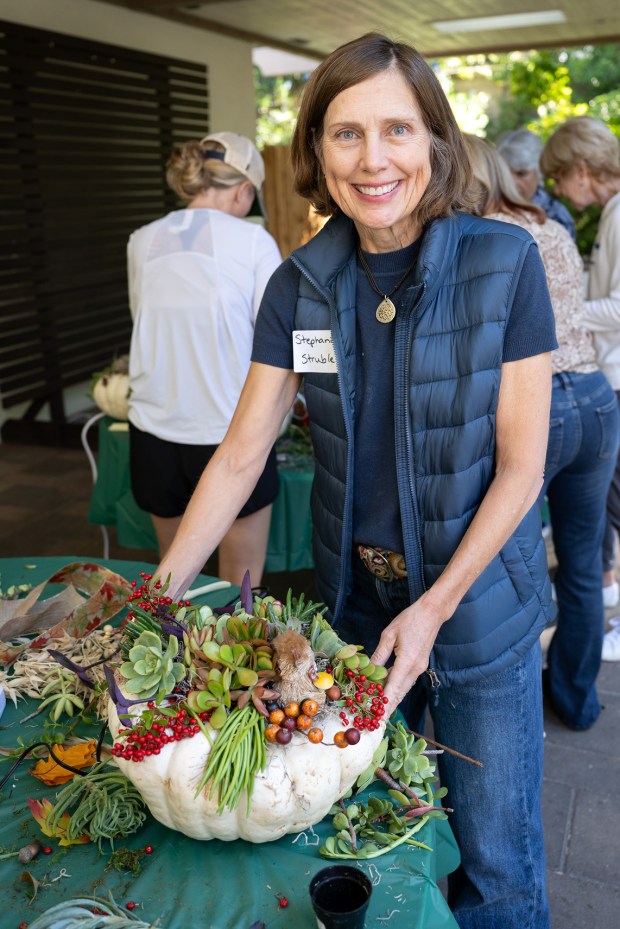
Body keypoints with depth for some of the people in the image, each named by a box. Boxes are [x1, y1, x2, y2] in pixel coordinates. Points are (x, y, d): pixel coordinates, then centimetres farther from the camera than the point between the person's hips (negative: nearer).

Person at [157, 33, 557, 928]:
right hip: (354, 594, 3)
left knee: (495, 857, 11)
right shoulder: (300, 284, -5)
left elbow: (520, 466, -12)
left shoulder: (504, 262, -14)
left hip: (479, 598, -3)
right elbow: (240, 455, -4)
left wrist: (434, 608, -16)